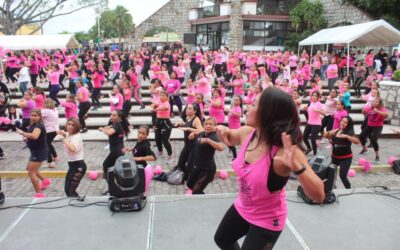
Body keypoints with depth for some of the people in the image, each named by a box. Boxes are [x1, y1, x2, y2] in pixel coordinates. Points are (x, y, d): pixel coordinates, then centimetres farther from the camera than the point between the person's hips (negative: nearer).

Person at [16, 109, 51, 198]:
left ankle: (39, 194, -3)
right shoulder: (33, 125, 9)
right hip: (36, 151, 11)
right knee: (29, 168, 27)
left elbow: (34, 136, -44)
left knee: (31, 173, -9)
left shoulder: (38, 126, -23)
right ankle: (45, 180, 40)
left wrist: (22, 133, -31)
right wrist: (27, 138, 0)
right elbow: (30, 137, 22)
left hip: (39, 152, -11)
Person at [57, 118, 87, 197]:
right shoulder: (69, 135, 6)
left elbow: (73, 149, -42)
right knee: (67, 189, 15)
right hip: (72, 165, 10)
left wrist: (63, 139, -32)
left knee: (70, 191, -9)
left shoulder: (76, 137, -21)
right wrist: (62, 133, 13)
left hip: (78, 166, -10)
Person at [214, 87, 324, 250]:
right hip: (241, 208, 7)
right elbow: (228, 138, 10)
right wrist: (223, 131, -14)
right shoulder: (247, 133, -15)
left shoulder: (285, 151, -34)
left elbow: (318, 196, -38)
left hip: (267, 220, -7)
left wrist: (297, 166, -54)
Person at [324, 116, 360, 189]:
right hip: (334, 157, 6)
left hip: (346, 158, -5)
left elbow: (357, 141, -28)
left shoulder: (349, 133, -13)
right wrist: (329, 132, -12)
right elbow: (325, 136, 9)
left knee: (342, 176, -10)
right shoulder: (336, 131, 2)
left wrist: (346, 136, -38)